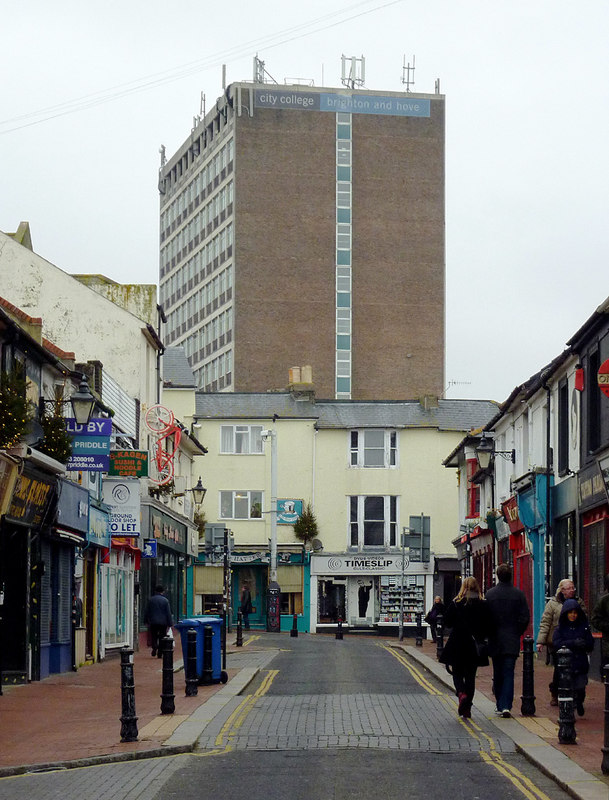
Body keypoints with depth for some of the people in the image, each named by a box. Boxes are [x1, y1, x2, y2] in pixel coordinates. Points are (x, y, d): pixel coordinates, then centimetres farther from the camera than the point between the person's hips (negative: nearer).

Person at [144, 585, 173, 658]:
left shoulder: (151, 600, 2)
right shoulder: (165, 600, -4)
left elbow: (147, 611, 7)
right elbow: (168, 613, -4)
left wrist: (146, 621, 17)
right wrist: (170, 624, 0)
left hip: (153, 622, 1)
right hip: (163, 622, -1)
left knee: (154, 636, 12)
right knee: (162, 638, 6)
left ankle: (154, 647, -17)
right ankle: (160, 654, 5)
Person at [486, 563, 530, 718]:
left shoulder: (490, 594, -4)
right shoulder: (518, 594, -3)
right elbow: (525, 617, -3)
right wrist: (517, 633, 10)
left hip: (495, 641, 0)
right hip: (512, 641, 0)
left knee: (498, 674, 12)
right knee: (509, 673, -1)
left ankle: (500, 705, 18)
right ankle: (506, 705, -12)